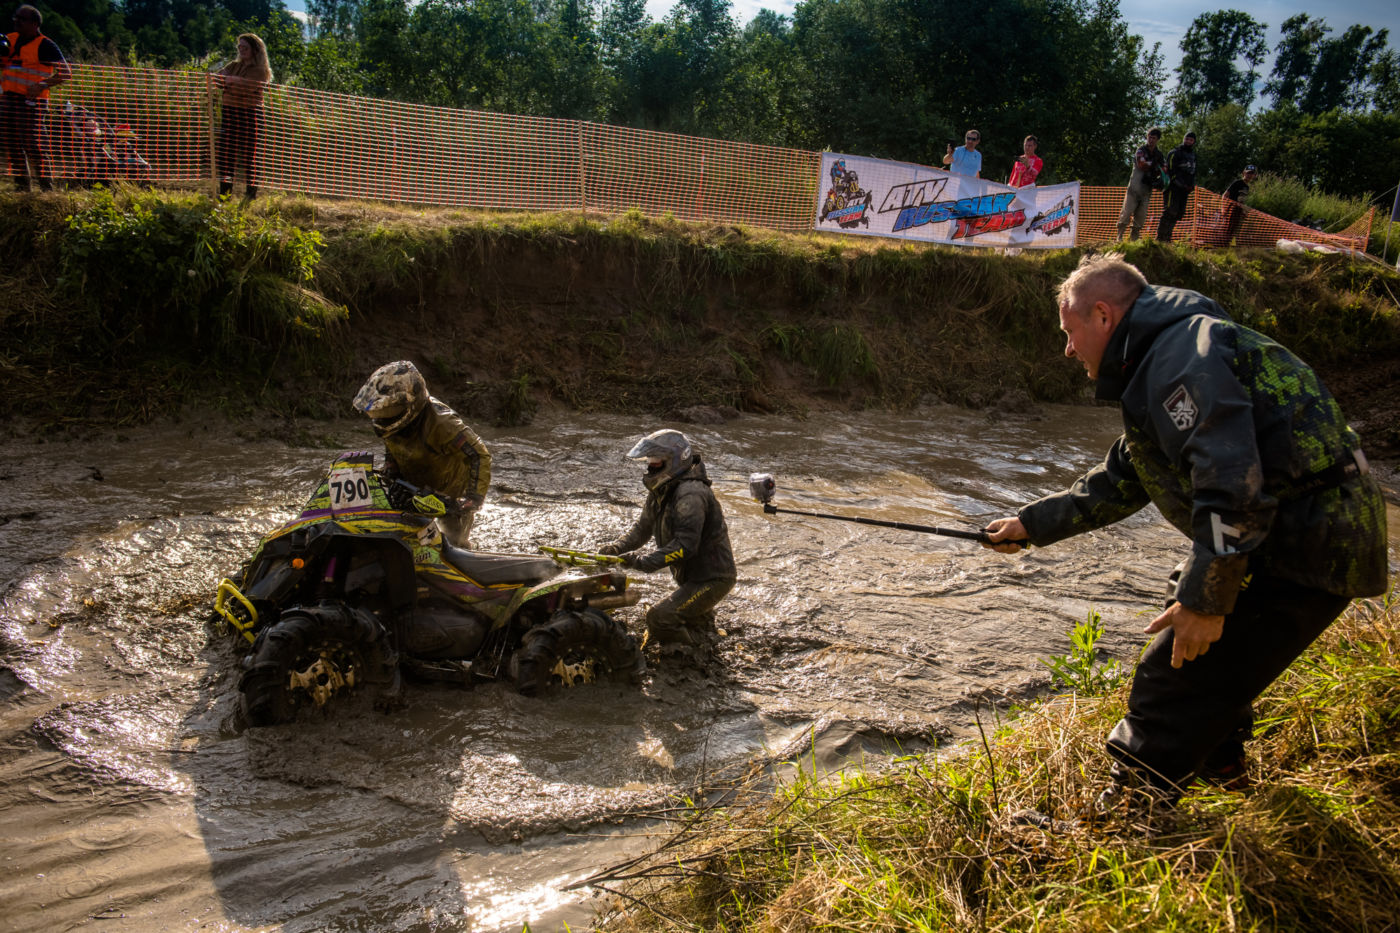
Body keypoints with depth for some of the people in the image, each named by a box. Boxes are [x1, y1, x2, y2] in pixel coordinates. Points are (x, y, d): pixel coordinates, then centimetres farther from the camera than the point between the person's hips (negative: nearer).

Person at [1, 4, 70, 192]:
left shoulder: (45, 46, -6)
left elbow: (66, 72, -11)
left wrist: (43, 85, -22)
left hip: (31, 101, -7)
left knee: (32, 146, -11)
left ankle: (46, 188, -3)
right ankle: (22, 186, 19)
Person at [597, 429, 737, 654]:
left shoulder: (690, 494, -24)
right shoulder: (661, 490, 7)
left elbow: (685, 545, -31)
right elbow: (644, 527, 12)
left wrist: (642, 560, -35)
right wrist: (617, 548, -5)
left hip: (712, 578, -10)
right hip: (692, 575, 10)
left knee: (659, 619, -18)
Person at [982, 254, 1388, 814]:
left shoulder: (1185, 354, -18)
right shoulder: (1158, 365, 18)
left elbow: (1232, 486, -27)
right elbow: (1120, 482, 26)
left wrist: (1205, 599, -23)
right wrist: (1033, 524, 27)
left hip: (1308, 552, -11)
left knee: (1173, 681, -8)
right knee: (1206, 658, 29)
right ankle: (1218, 763, 49)